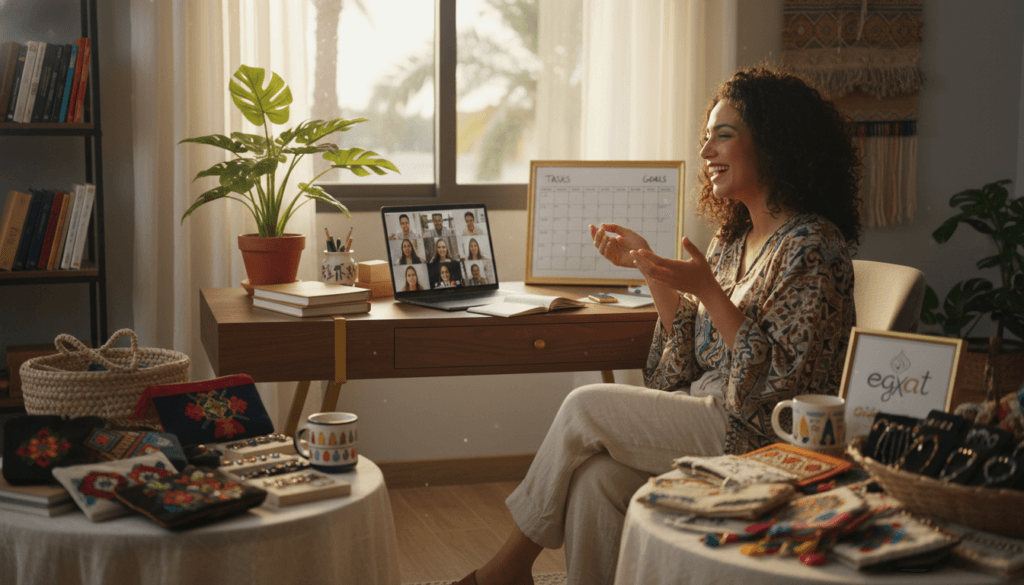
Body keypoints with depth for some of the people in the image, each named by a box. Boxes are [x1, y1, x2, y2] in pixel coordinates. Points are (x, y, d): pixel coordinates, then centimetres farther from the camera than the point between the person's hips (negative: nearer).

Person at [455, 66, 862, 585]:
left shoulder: (812, 247, -12)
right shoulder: (733, 237, 15)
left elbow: (779, 381, -17)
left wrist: (707, 290, -23)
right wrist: (649, 267, 6)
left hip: (763, 438, -8)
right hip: (709, 415, 8)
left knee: (587, 406, -15)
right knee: (594, 477, -20)